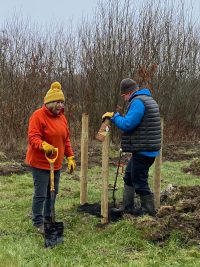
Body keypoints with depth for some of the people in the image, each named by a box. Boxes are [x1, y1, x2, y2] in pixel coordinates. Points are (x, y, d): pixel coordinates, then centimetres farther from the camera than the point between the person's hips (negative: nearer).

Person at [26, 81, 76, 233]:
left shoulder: (62, 117, 9)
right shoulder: (38, 115, -15)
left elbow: (66, 139, 15)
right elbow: (33, 137, -22)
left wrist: (70, 157, 11)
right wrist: (44, 145, -41)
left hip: (56, 163, 7)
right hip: (40, 163, -7)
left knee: (53, 193, 15)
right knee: (40, 194, -4)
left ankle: (48, 218, 30)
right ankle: (38, 223, 10)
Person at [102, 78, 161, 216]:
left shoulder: (138, 102, -18)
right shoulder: (149, 100, 15)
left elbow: (127, 124, -24)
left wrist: (114, 116, -9)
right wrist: (119, 117, 14)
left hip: (143, 151, -11)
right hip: (149, 148, 11)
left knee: (139, 182, 2)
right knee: (129, 176, 20)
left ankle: (148, 210, 14)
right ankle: (127, 206, 29)